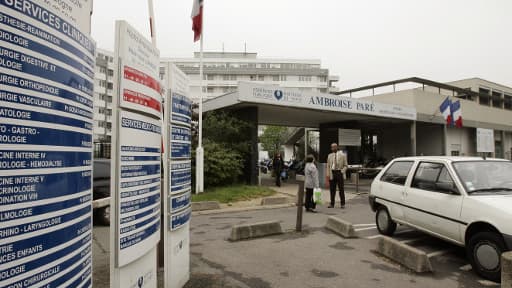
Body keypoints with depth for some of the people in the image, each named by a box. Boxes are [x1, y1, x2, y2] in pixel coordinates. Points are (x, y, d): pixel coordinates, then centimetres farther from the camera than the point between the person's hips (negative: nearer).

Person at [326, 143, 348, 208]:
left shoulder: (342, 155, 1)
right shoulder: (330, 156, 9)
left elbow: (345, 165, 3)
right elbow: (328, 166, 11)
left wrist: (342, 172, -13)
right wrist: (328, 175, 1)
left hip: (339, 173, -2)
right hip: (332, 173, 3)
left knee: (341, 189, 2)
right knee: (332, 189, 5)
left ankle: (342, 204, 11)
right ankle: (332, 204, 12)